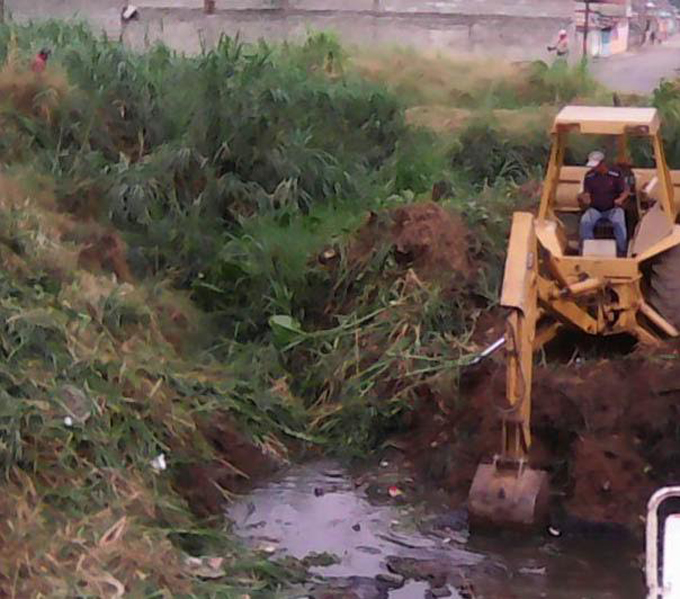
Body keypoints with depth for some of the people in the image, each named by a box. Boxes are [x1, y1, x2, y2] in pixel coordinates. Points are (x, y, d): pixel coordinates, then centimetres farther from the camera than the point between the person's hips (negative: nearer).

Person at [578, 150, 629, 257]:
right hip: (595, 209, 2)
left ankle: (622, 252, -18)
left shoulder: (615, 175, -3)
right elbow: (587, 193, 4)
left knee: (619, 223, -33)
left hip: (613, 208, -2)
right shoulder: (589, 176, 4)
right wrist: (583, 198, -22)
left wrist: (620, 199, -19)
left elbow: (625, 191, 3)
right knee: (585, 222, -28)